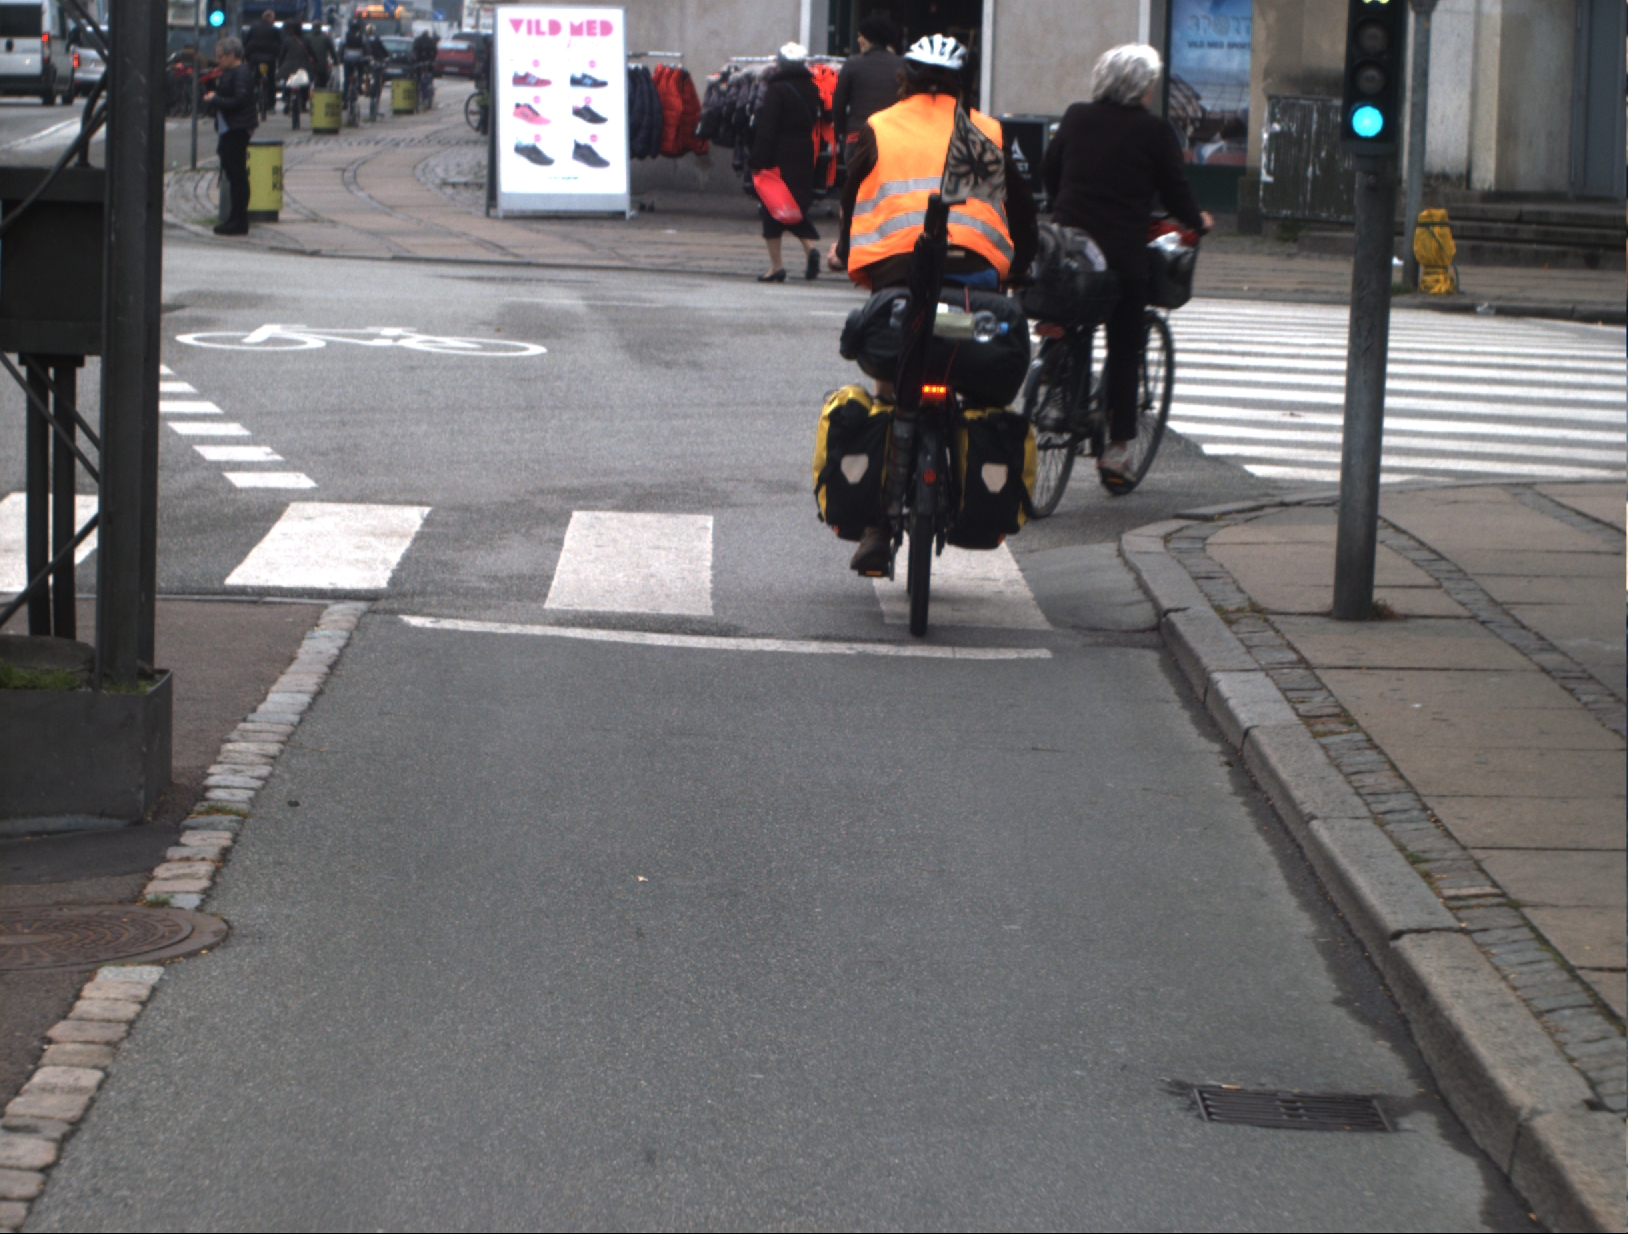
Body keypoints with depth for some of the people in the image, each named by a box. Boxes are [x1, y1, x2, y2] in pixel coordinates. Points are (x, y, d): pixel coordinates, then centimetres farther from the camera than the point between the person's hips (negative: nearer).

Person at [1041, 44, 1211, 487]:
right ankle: (1117, 441, 6)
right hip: (1122, 251, -3)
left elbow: (1049, 172, 18)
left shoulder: (1076, 118, 8)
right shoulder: (1154, 130, -4)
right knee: (1123, 347, 6)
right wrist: (1198, 221, 21)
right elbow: (1174, 190, 2)